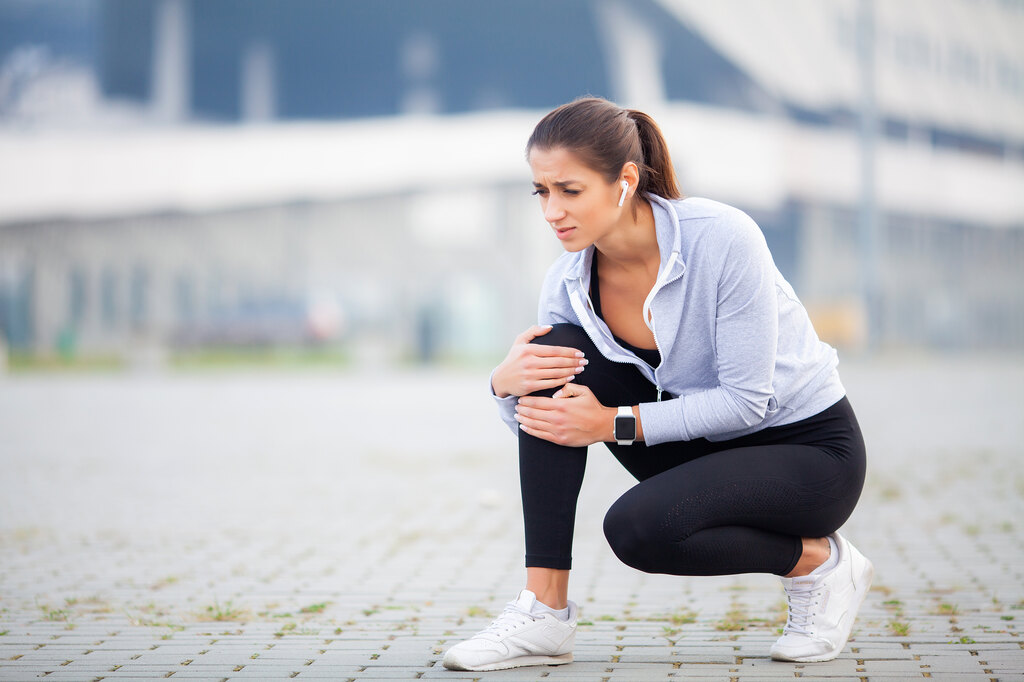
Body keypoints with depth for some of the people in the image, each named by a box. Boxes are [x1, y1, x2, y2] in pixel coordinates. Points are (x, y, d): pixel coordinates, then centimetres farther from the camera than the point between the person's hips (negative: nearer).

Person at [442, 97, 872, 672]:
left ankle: (818, 562, -3)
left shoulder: (722, 238, -26)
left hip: (811, 451, -6)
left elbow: (747, 399, -24)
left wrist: (615, 424, -26)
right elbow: (539, 430, -2)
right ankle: (544, 611, -14)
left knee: (638, 526, -30)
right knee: (558, 357, -16)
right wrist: (506, 385, -25)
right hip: (704, 447, 6)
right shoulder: (568, 283, -9)